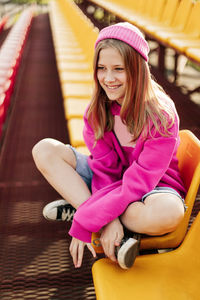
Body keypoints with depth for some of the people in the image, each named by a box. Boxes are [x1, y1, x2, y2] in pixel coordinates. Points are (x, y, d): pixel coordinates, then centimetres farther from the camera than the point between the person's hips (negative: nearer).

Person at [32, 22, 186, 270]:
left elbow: (139, 181, -27)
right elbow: (105, 168, -12)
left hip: (153, 187, -4)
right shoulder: (98, 109, -9)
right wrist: (108, 218, -31)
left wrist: (84, 223, -32)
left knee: (169, 212, -41)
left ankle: (78, 206, -19)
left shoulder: (161, 116, -24)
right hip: (113, 182, 5)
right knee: (45, 150, -12)